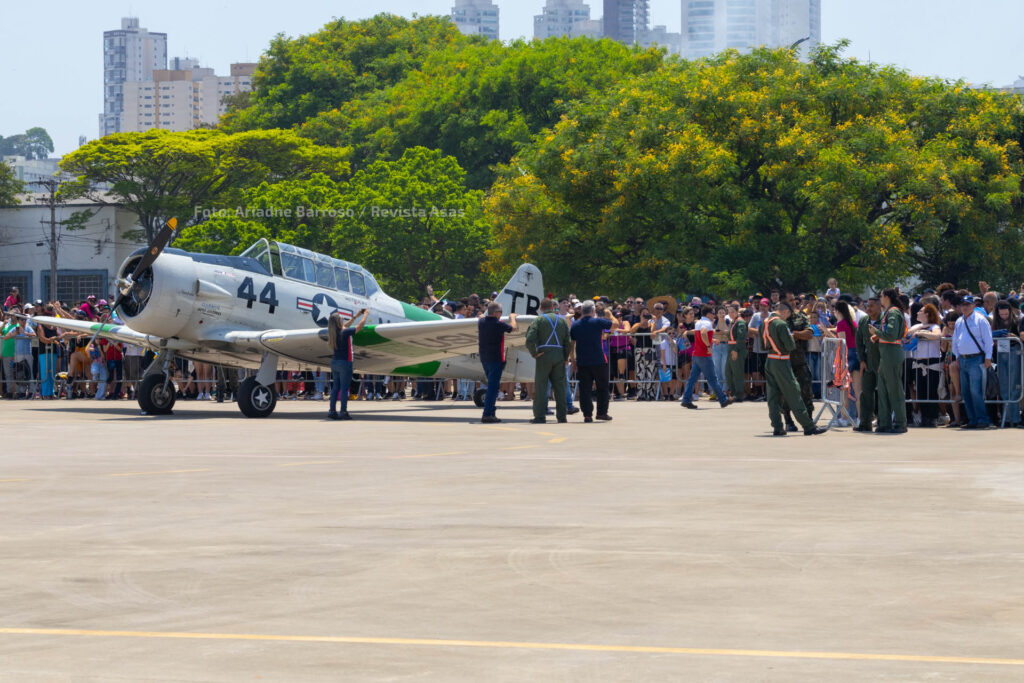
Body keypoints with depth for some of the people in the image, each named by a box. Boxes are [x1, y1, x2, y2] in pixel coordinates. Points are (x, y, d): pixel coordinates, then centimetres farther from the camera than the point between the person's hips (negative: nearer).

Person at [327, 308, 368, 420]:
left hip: (334, 362, 7)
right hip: (344, 363, -7)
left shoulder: (333, 333, 4)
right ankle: (343, 412, -3)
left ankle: (332, 411, 10)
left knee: (335, 387, 11)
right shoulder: (345, 332, -17)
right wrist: (366, 314, 10)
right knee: (344, 388, -3)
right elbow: (360, 325, -8)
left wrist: (356, 316, 29)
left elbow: (345, 326, 23)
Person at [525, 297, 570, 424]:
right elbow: (567, 341, 8)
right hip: (559, 356, 4)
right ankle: (561, 416, 9)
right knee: (559, 386, 8)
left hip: (544, 356, -4)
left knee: (540, 386, -1)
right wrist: (565, 357, 13)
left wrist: (534, 353, -4)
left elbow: (529, 339, -13)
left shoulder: (538, 320, -1)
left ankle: (540, 416, -4)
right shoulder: (562, 320, 11)